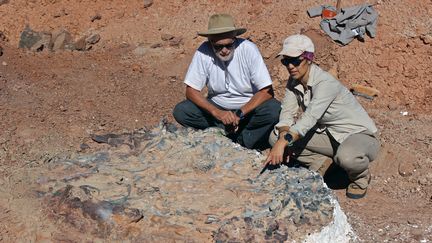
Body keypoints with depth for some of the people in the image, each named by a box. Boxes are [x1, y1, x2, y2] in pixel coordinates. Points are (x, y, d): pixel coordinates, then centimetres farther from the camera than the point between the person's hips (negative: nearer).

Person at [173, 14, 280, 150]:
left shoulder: (249, 49, -21)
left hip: (249, 106, -2)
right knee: (180, 111, -20)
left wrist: (239, 114, -29)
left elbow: (267, 91, -20)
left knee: (274, 111, -32)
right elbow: (191, 91, -14)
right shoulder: (203, 52, -18)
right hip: (217, 106, 3)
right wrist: (216, 112, -28)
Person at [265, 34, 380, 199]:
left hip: (360, 136, -6)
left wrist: (284, 142, -51)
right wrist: (283, 138, -30)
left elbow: (311, 117, -40)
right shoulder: (293, 82, -3)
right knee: (276, 136, -10)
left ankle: (360, 176, -4)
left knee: (346, 157, -43)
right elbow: (287, 113, -8)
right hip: (329, 135, 6)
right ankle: (321, 162, 4)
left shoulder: (326, 83, -27)